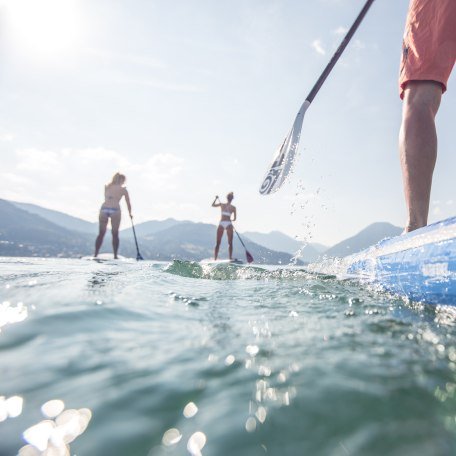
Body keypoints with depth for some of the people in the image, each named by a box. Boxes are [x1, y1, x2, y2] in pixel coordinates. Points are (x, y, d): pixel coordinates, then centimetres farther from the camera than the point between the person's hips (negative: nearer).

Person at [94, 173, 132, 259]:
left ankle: (95, 254, 6)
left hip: (104, 209, 3)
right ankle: (115, 255, 5)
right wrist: (130, 213, 26)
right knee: (115, 234, 5)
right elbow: (128, 204, 14)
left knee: (101, 233, 8)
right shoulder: (123, 189, 9)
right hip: (115, 210, -3)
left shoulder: (106, 186, 17)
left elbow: (106, 198, 21)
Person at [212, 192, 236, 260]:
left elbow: (213, 205, 17)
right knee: (230, 243, 5)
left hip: (221, 224, 1)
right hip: (228, 224, -1)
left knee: (218, 243, 6)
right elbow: (234, 219, 5)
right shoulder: (233, 208, 3)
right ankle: (230, 258, -4)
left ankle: (215, 259, 2)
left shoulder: (222, 204, 4)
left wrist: (216, 198, 26)